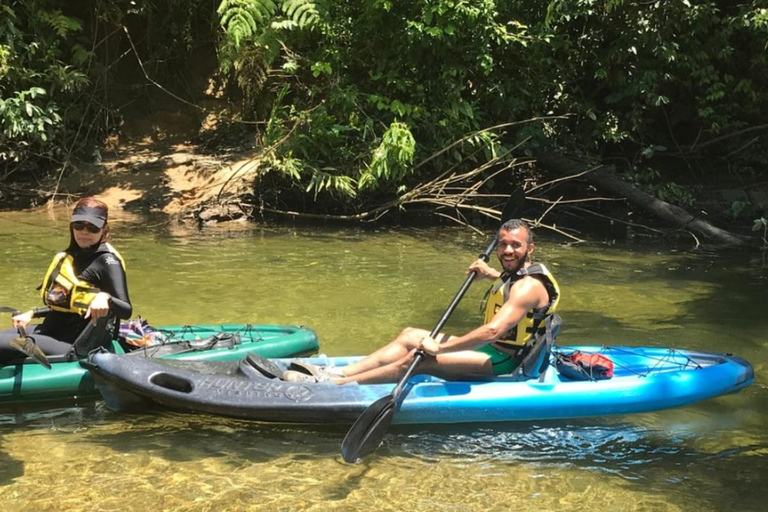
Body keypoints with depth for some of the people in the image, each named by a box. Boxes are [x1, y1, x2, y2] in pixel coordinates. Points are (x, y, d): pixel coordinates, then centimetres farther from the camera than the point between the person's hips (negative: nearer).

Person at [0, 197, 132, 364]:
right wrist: (32, 313, 14)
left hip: (72, 344, -10)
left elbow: (126, 310, -20)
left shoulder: (107, 260, -12)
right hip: (51, 330, 10)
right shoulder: (69, 256, 13)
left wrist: (105, 298, -39)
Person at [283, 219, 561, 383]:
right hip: (493, 349, 11)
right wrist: (491, 274, 20)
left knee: (419, 357, -24)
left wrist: (439, 347, -30)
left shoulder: (529, 285, -22)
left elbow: (493, 331, -34)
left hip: (504, 362, -10)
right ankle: (335, 374, -7)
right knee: (409, 335, 3)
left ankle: (333, 385, -24)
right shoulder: (518, 273, 10)